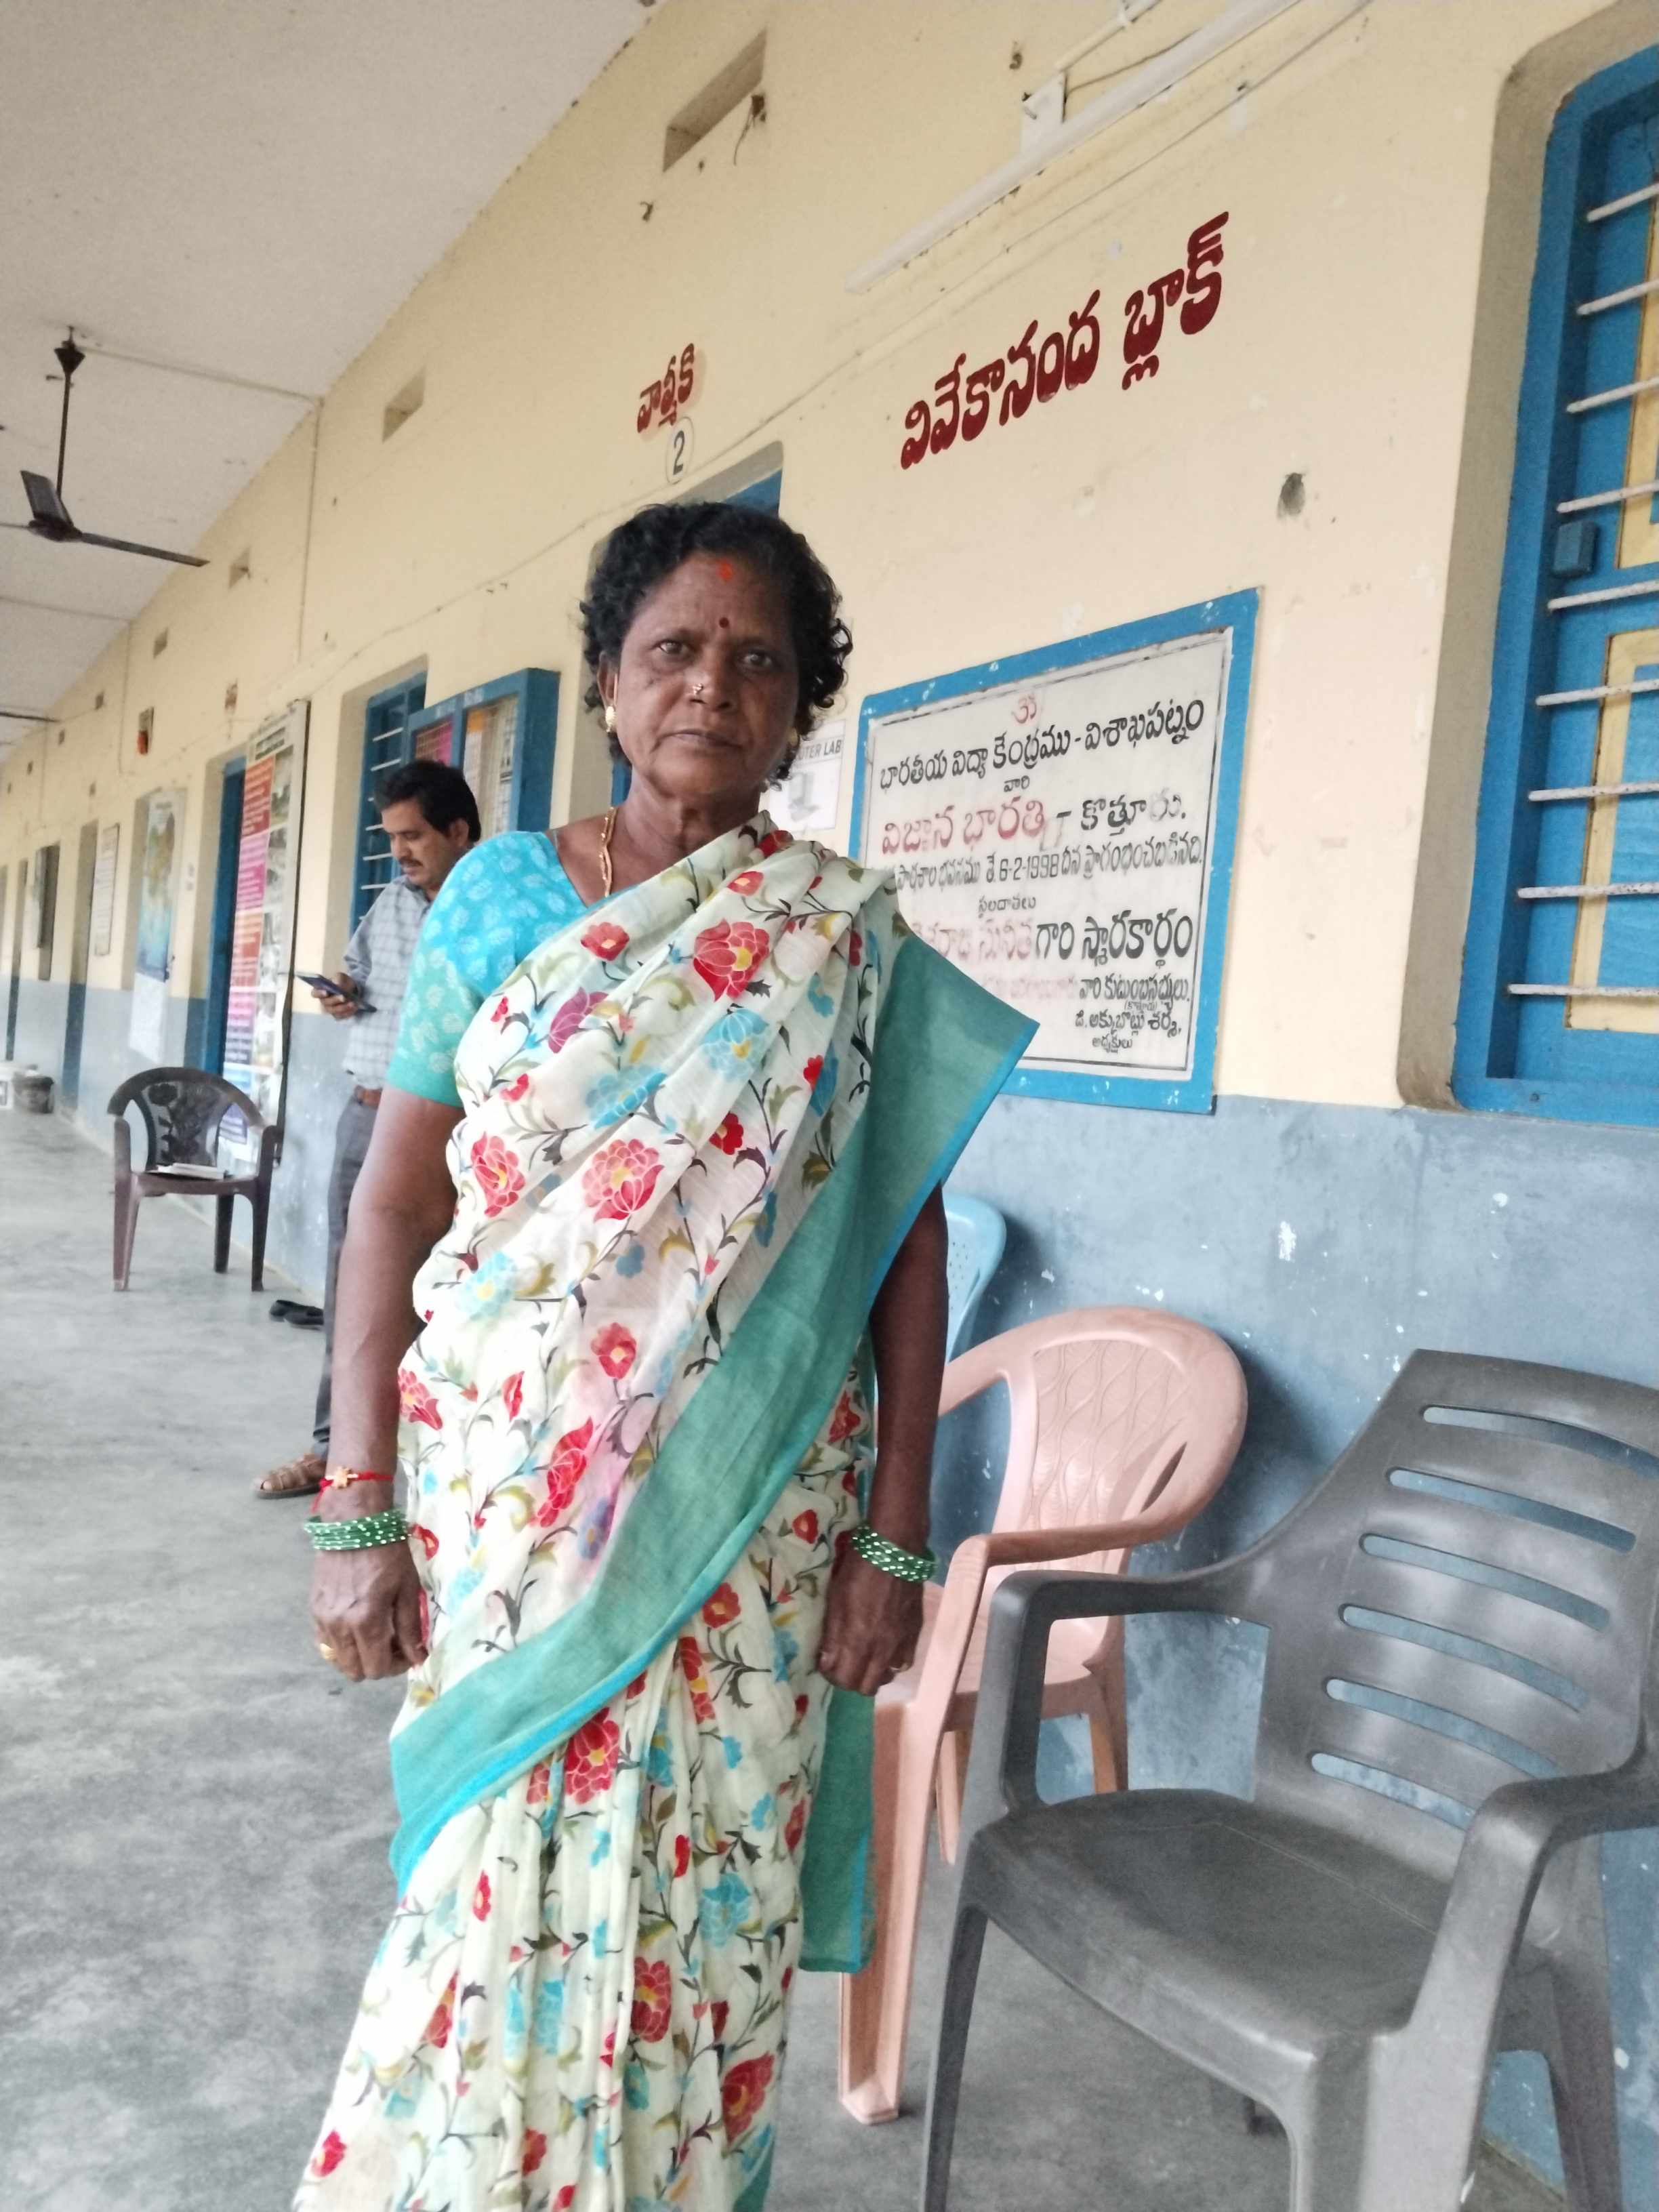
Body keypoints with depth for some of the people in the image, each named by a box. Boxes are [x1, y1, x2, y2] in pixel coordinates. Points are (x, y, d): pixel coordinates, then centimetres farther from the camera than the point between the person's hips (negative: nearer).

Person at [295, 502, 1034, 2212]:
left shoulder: (851, 940, 0)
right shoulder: (503, 891, 1)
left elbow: (907, 1239, 0)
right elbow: (396, 1197, 0)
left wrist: (895, 1533, -3)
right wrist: (356, 1507, -4)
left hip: (749, 1507, 0)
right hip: (502, 1484, 1)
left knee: (694, 1897, 10)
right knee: (492, 1886, 10)